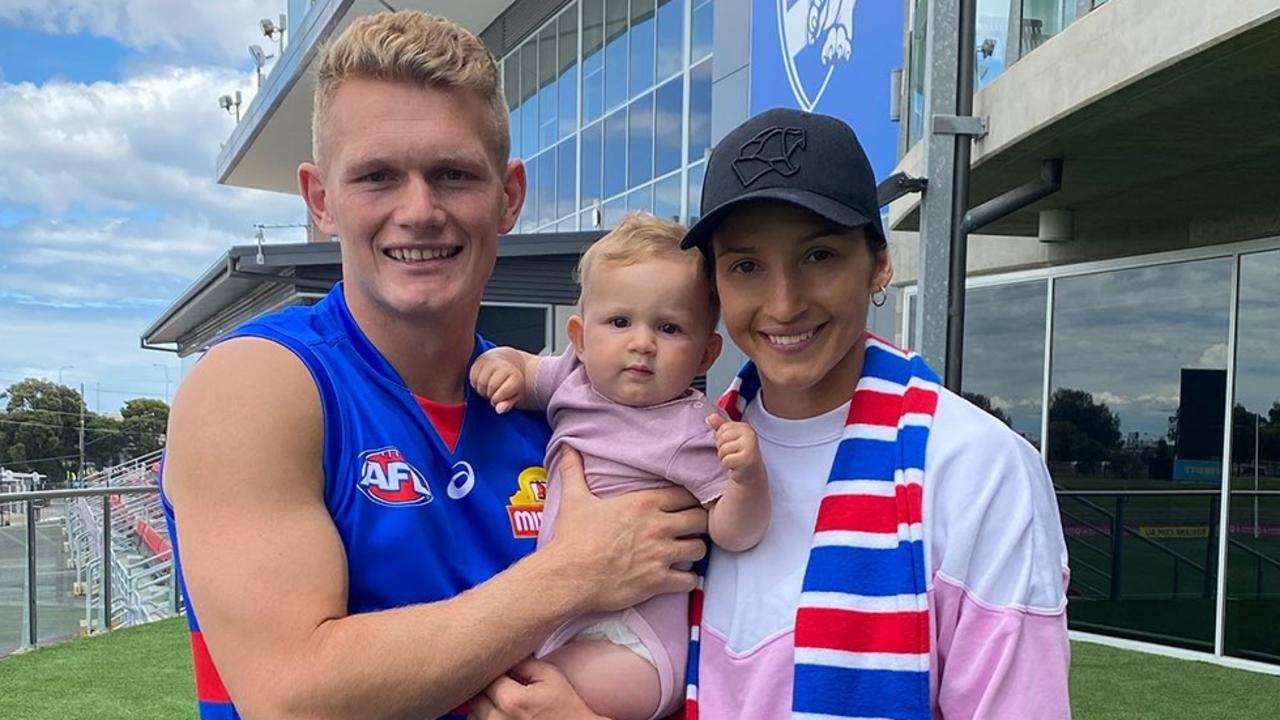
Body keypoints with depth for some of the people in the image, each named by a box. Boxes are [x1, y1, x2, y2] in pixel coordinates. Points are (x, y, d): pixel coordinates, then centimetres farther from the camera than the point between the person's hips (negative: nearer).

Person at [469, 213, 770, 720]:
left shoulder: (692, 431, -15)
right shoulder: (575, 380, 3)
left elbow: (735, 535, -14)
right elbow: (528, 370, 23)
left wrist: (748, 475, -33)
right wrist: (504, 362, 0)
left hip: (632, 636, -7)